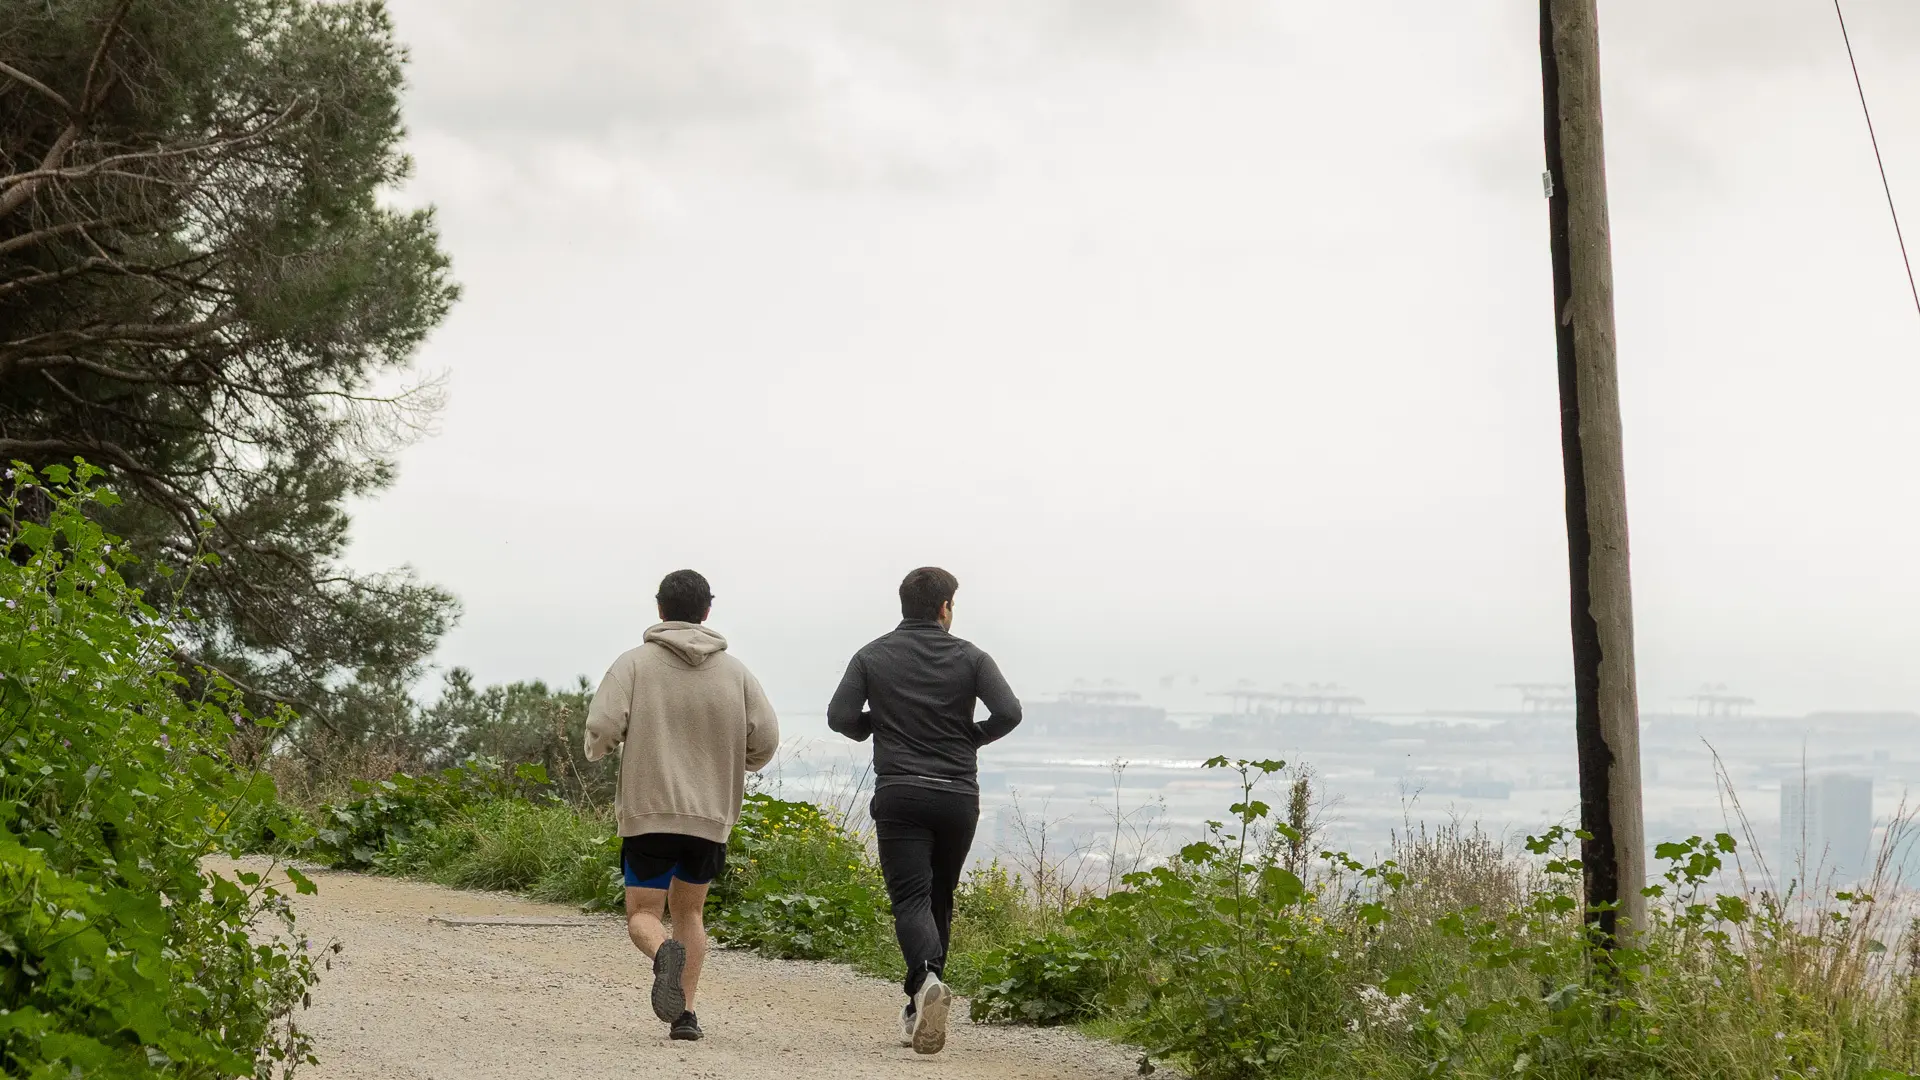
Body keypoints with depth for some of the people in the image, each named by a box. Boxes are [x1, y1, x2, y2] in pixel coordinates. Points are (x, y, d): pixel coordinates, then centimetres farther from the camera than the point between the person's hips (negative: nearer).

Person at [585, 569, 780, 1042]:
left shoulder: (635, 664, -3)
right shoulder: (734, 671, 4)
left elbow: (602, 725, -14)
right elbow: (766, 738, -1)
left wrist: (596, 749, 10)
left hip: (649, 812, -3)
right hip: (711, 814, 3)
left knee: (643, 915, 6)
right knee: (689, 910, 20)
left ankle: (666, 954, -28)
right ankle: (685, 1012, 9)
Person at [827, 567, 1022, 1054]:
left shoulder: (872, 657, 4)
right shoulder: (969, 657, 3)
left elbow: (840, 716, -4)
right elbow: (1009, 712, -9)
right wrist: (971, 737, 10)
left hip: (899, 794, -1)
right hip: (958, 796, 1)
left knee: (911, 899, -7)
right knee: (940, 900, 15)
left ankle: (926, 979, -36)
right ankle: (919, 1011, 18)